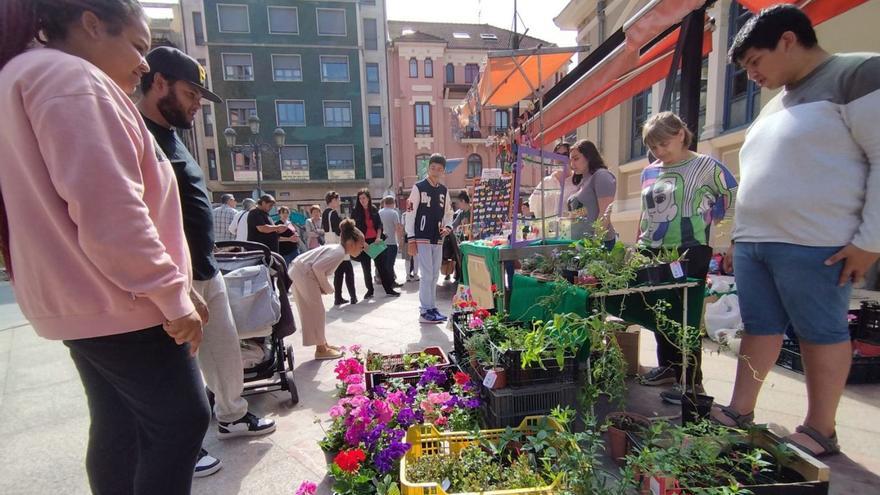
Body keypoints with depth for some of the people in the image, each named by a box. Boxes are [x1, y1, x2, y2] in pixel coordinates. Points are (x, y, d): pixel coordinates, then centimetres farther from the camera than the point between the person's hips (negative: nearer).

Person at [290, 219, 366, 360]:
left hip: (301, 273, 10)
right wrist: (327, 287, -10)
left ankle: (323, 344, 28)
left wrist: (325, 287, 2)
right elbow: (318, 267, -24)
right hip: (304, 274, -10)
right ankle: (321, 350, 11)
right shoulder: (339, 252, -17)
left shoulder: (337, 249, 11)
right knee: (316, 312, 0)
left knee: (315, 312, 16)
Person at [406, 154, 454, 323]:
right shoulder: (418, 187, -5)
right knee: (427, 274, -7)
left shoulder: (444, 191, 11)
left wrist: (448, 227, -1)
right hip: (422, 238, -6)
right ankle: (425, 311, 3)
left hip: (438, 239, 6)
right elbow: (410, 214, -7)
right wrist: (411, 239, -12)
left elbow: (448, 213, 21)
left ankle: (432, 307, 22)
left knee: (435, 275, 11)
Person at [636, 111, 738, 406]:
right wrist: (639, 244, 16)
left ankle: (691, 381, 8)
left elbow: (734, 197, 0)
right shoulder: (649, 172, 13)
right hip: (653, 252, 6)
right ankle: (667, 367, 29)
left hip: (689, 252, -6)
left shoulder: (705, 165, -3)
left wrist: (705, 220, -3)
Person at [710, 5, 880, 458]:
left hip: (815, 246, -7)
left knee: (821, 333, 4)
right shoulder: (776, 105, 21)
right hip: (752, 244, 7)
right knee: (759, 328, 10)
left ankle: (820, 431, 18)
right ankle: (740, 412, 19)